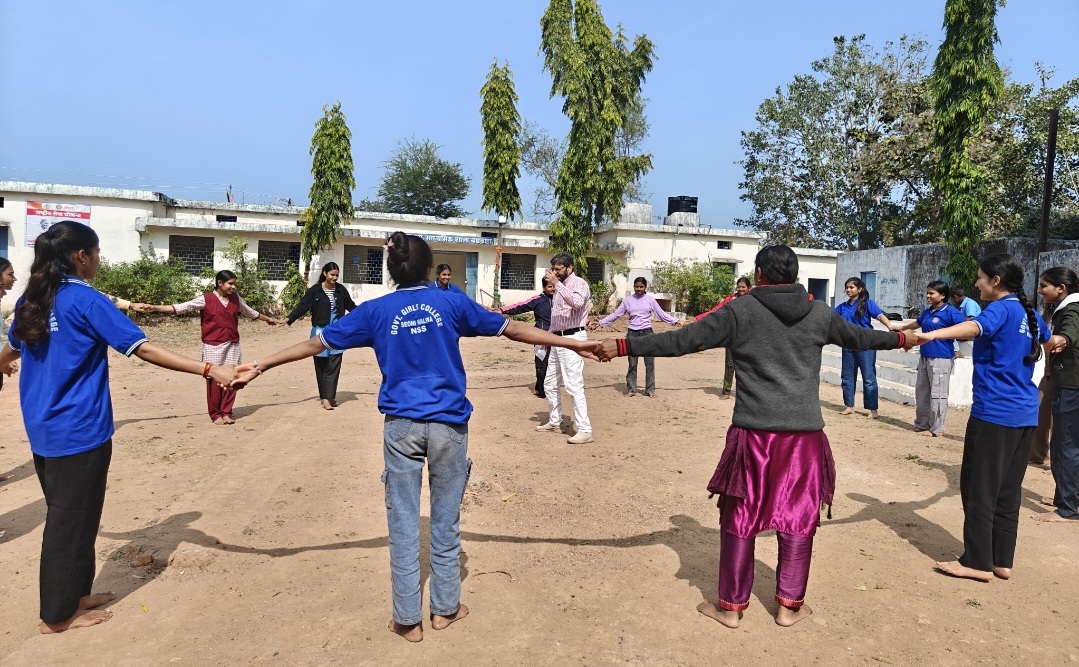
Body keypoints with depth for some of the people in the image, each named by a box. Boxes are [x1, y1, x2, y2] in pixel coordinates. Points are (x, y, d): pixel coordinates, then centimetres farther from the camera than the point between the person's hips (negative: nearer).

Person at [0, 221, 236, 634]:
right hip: (79, 430, -8)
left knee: (67, 515, 20)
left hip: (43, 430, 8)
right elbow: (142, 349, -24)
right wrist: (209, 370, -28)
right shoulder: (85, 300, -15)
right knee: (72, 520, 5)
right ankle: (58, 614, 17)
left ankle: (74, 593, 33)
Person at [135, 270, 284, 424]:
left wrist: (268, 319, 36)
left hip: (232, 345, 4)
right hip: (213, 347, -4)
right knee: (214, 380, 0)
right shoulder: (206, 300, -6)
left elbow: (251, 312, 24)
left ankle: (226, 412, 14)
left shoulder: (236, 298, 8)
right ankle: (215, 414, 10)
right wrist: (154, 308, -18)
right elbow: (181, 308, -9)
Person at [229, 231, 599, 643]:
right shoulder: (452, 302, 1)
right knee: (445, 519, 13)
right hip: (448, 424, 0)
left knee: (403, 522, 10)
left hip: (401, 426, 1)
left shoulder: (376, 310, 3)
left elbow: (316, 343, 7)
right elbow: (513, 330, 5)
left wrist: (260, 365, 18)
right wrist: (571, 343, 13)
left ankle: (408, 620, 19)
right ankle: (444, 609, 27)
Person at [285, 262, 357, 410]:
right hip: (320, 331, -2)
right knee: (321, 365, 5)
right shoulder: (315, 290, -6)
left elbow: (351, 306, 15)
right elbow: (302, 306, -9)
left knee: (333, 365, -3)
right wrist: (288, 319, -21)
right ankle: (326, 397, 14)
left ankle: (328, 397, -1)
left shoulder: (341, 290, 4)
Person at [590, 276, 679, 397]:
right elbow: (615, 315, 6)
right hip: (632, 333, 0)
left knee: (650, 363, 1)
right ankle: (631, 389, 12)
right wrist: (599, 323, -1)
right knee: (632, 363, 3)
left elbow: (661, 314, 6)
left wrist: (676, 321, -3)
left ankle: (650, 389, 10)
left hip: (647, 333, 0)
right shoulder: (628, 300, 5)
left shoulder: (650, 299, 4)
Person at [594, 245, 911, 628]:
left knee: (740, 517, 10)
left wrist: (623, 346, -4)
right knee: (798, 518, 15)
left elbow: (683, 340, -7)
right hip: (804, 434, 3)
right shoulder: (819, 313, 7)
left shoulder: (740, 310, -3)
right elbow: (858, 337, 25)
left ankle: (731, 606, 19)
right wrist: (900, 339, 45)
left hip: (754, 432, -2)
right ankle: (790, 605, 25)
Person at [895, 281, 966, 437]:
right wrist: (901, 328, 45)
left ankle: (936, 429, 5)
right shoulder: (927, 312, 12)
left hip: (941, 358, -8)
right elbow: (917, 323, 32)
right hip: (924, 356, 8)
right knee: (921, 392, 14)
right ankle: (921, 424, 25)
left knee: (937, 394, -3)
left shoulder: (950, 312, -11)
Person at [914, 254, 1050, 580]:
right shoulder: (1030, 314, 16)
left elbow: (974, 327, -35)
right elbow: (1047, 340, 40)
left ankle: (978, 562, 4)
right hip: (1025, 414, 9)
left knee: (979, 489, -1)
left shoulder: (1001, 309, -10)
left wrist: (931, 335, -52)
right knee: (1008, 490, 12)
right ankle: (1002, 561, 18)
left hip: (994, 412, -9)